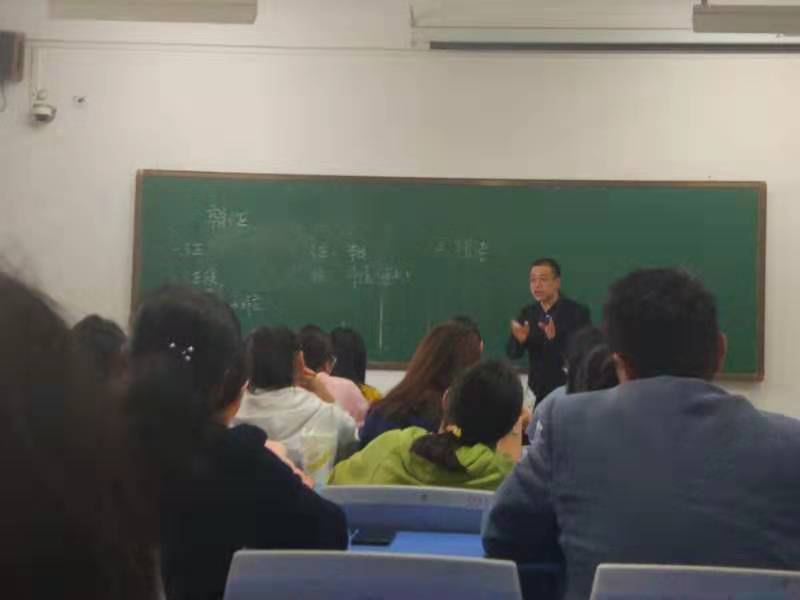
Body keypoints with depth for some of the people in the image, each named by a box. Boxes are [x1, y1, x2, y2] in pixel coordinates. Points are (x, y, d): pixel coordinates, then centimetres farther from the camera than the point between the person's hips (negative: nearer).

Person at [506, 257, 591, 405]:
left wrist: (555, 339, -31)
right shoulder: (527, 313, 4)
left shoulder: (578, 312, -10)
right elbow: (513, 353, 1)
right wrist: (519, 339, -22)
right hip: (537, 392, 4)